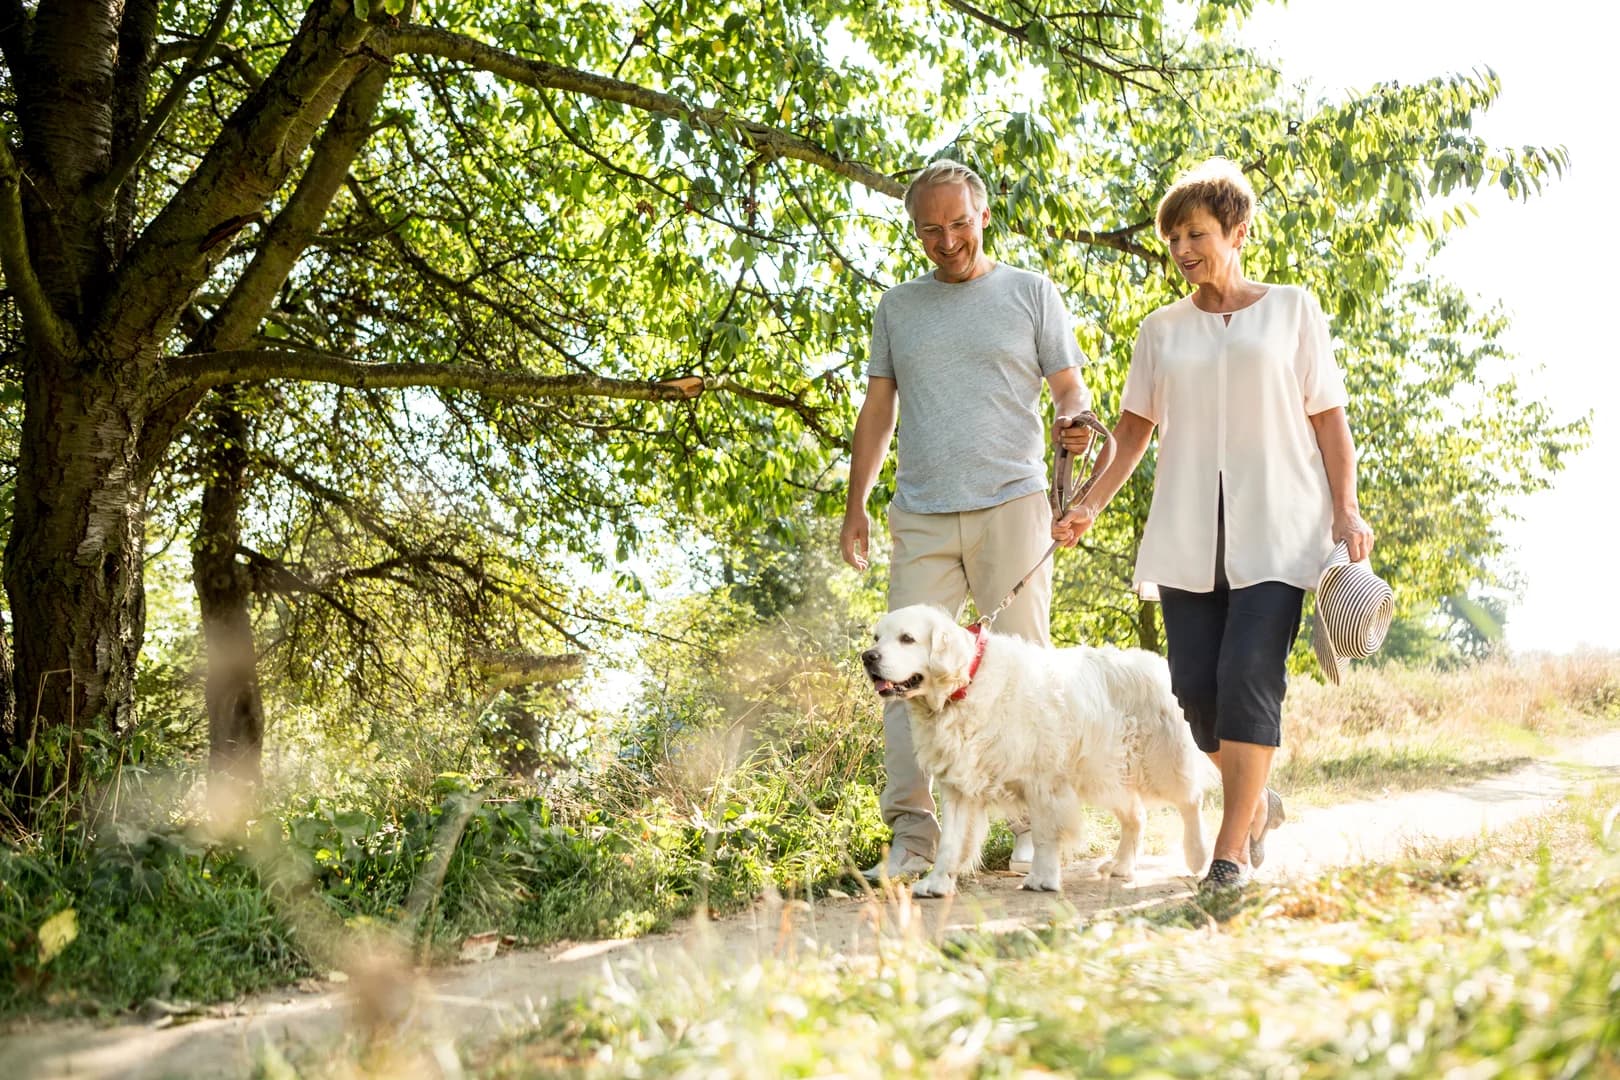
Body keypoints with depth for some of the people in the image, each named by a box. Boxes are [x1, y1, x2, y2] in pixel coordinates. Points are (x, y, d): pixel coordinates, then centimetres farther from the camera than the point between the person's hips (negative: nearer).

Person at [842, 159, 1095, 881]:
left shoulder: (1031, 293, 9)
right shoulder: (897, 306, 16)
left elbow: (1069, 389, 7)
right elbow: (878, 408, 18)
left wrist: (1072, 418, -17)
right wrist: (856, 505, 13)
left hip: (1010, 505, -2)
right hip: (921, 517, 2)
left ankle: (1037, 829, 8)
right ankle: (912, 836, -1)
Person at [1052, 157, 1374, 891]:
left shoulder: (1292, 310, 9)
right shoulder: (1162, 330, 14)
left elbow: (1328, 418, 7)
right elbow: (1134, 427, 14)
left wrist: (1346, 509, -4)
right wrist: (1090, 507, 2)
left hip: (1276, 527, -3)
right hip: (1188, 533, 3)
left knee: (1249, 676, -15)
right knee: (1196, 685, -2)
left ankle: (1232, 847, -9)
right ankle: (1255, 802, 23)